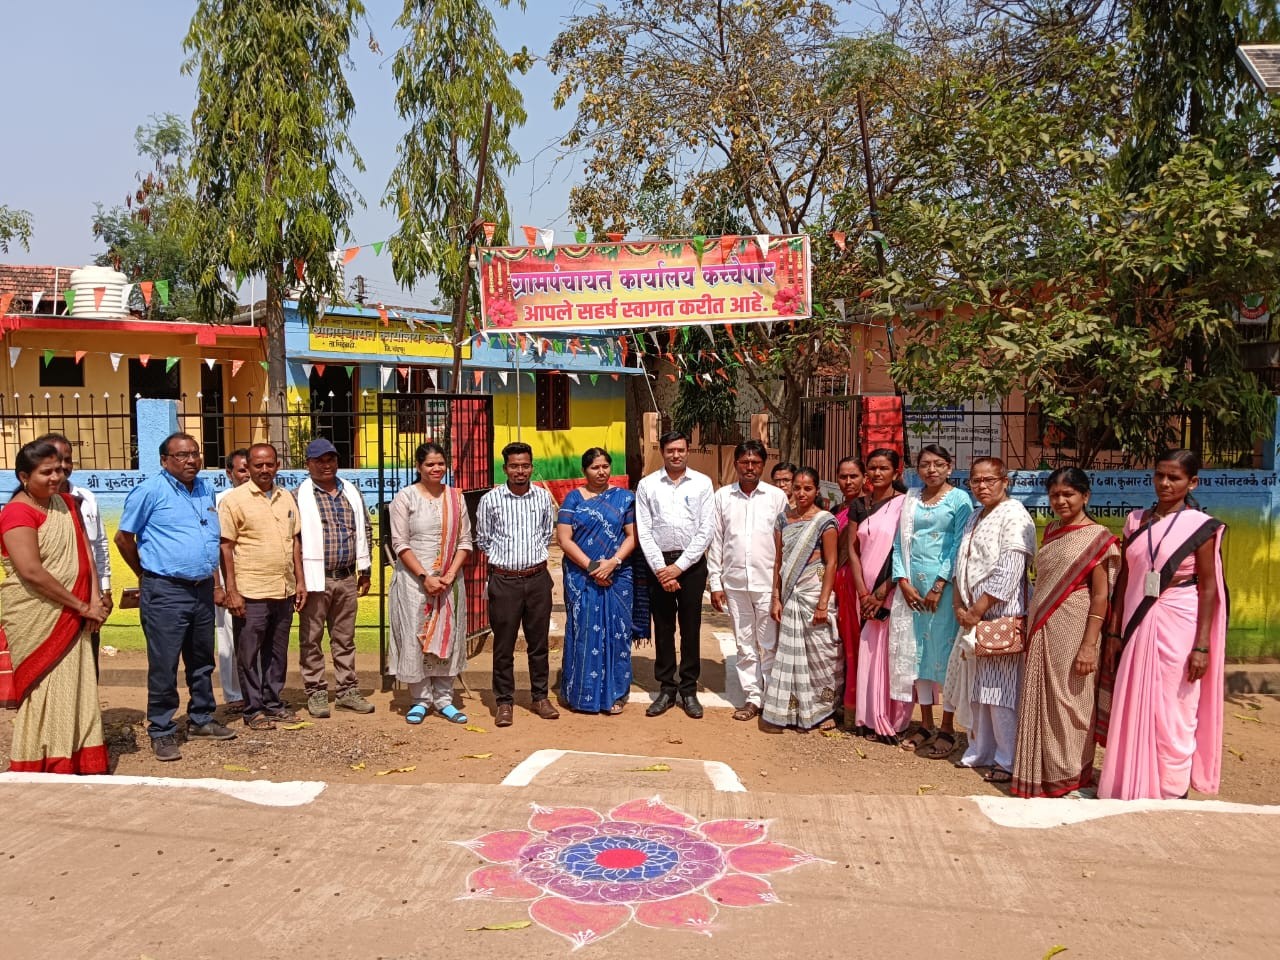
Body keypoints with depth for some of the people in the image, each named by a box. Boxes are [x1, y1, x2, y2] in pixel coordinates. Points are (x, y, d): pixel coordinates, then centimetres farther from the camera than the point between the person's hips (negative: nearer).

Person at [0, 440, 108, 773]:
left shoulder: (67, 503, 10)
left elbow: (84, 552, 7)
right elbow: (32, 572, -21)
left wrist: (95, 598, -7)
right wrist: (82, 606, -16)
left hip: (69, 617, 7)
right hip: (35, 618, -7)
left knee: (74, 689, 11)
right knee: (45, 693, 0)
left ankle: (76, 765, 22)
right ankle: (41, 772, 13)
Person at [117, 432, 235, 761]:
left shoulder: (205, 489, 10)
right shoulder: (150, 491, -8)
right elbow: (124, 537, -2)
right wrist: (146, 574, 7)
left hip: (202, 589, 6)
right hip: (165, 592, -6)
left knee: (202, 661, 16)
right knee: (164, 666, -1)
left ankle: (201, 720, 29)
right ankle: (161, 732, 11)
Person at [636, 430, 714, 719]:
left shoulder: (702, 483, 1)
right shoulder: (647, 485, 3)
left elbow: (706, 530, -3)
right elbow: (644, 531, 0)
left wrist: (679, 566, -10)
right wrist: (661, 568, -9)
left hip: (692, 562, -1)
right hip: (659, 564, 1)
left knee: (690, 628, 6)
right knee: (663, 628, 8)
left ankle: (689, 690, 17)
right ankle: (666, 689, 19)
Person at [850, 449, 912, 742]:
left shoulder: (903, 504, -5)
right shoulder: (861, 505, 10)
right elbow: (853, 549, 6)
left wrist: (883, 591, -12)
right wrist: (863, 593, -4)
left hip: (892, 593, -5)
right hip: (866, 594, 5)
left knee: (891, 654, -1)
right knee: (866, 655, 6)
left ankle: (893, 723, 9)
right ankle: (869, 720, 15)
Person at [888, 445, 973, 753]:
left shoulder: (959, 500, -2)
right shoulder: (910, 499, 11)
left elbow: (959, 546, -8)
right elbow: (900, 543, 8)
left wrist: (938, 586, -13)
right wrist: (904, 582, -4)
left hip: (943, 585, -4)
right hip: (911, 585, 5)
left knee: (944, 650, -1)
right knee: (916, 651, 8)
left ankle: (947, 727, 11)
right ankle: (925, 724, 19)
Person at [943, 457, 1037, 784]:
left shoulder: (1014, 516, -10)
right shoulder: (975, 518, 17)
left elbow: (1007, 573, -17)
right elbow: (962, 564, 18)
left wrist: (976, 611, -14)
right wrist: (959, 606, 4)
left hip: (1001, 616, -8)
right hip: (972, 617, 8)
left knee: (1000, 689, -4)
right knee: (974, 687, 13)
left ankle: (1008, 761, 7)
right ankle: (980, 751, 24)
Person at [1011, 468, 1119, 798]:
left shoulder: (1097, 537, -8)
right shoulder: (1051, 531, 11)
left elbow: (1101, 595, -12)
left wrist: (1089, 645, -17)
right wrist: (1032, 626, 10)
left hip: (1072, 628, -6)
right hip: (1042, 627, 6)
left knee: (1070, 702, 3)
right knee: (1041, 700, 10)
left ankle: (1070, 778, 18)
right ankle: (1042, 773, 22)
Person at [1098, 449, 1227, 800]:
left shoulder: (1200, 526, -5)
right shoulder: (1136, 520, 7)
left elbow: (1208, 588, -7)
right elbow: (1124, 578, 9)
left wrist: (1202, 645, -12)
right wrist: (1114, 630, 6)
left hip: (1177, 629, -4)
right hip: (1137, 627, 4)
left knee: (1172, 713, 2)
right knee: (1133, 711, 8)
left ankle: (1172, 794, 15)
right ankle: (1132, 790, 20)